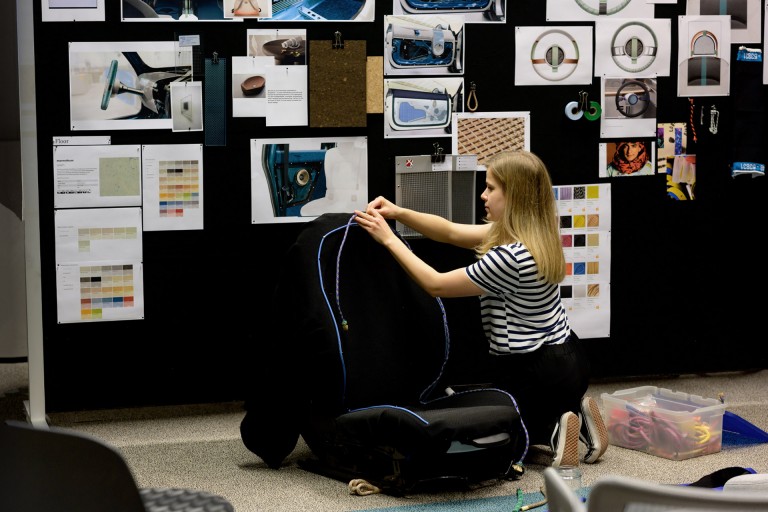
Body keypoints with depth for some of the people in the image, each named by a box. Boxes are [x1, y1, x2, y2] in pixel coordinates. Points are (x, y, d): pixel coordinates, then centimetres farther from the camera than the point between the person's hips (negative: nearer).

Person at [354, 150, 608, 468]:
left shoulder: (509, 257, -27)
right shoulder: (533, 236, 2)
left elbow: (436, 285, -16)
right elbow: (452, 233, 7)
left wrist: (388, 239, -12)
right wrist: (399, 213, -4)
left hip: (529, 373, -9)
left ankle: (551, 433, -5)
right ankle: (573, 416, 9)